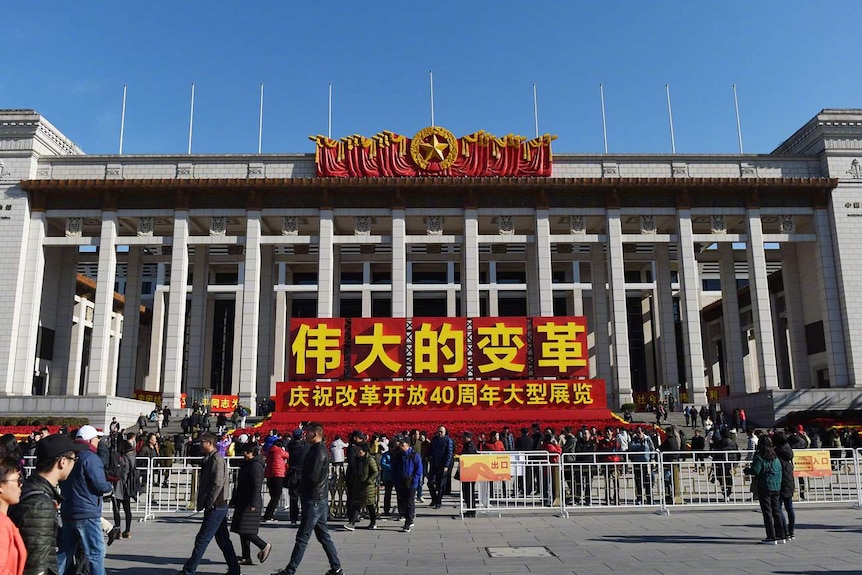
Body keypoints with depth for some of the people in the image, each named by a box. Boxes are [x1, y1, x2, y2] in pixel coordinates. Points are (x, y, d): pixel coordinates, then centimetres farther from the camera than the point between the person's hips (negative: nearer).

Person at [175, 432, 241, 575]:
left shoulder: (217, 459, -15)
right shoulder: (210, 459, 16)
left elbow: (218, 484, -22)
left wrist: (207, 504, -17)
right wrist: (203, 503, 15)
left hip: (215, 508, -10)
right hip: (218, 507, 10)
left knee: (202, 540, -3)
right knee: (223, 539, 13)